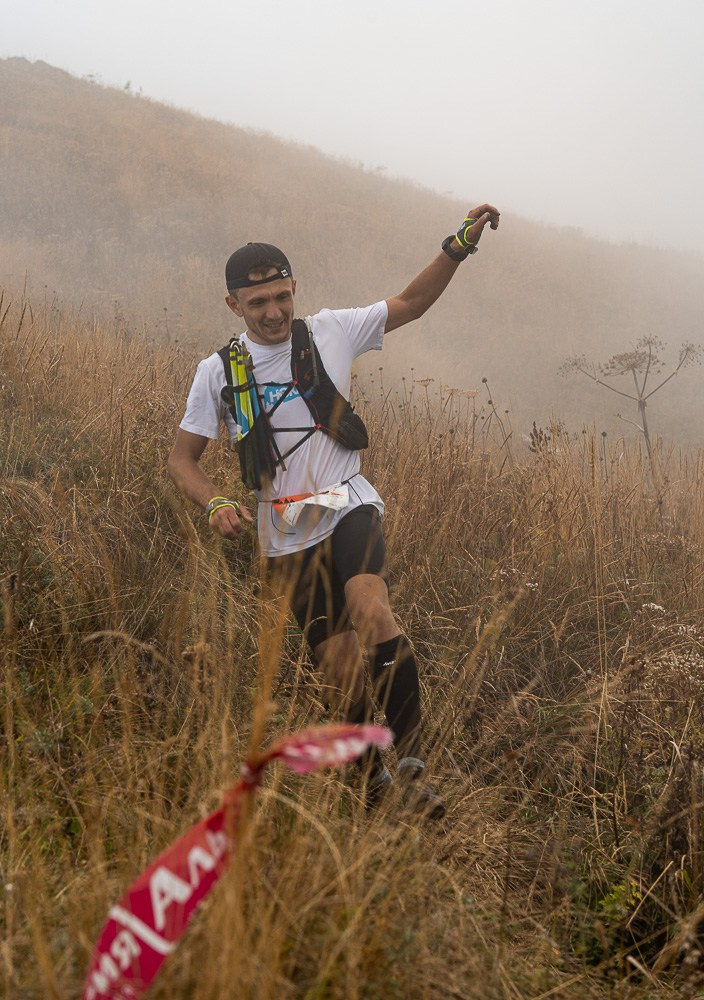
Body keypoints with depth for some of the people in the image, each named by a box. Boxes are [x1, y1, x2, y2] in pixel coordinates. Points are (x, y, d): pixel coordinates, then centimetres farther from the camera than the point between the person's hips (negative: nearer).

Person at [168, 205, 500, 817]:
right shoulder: (218, 373, 2)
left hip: (348, 508, -1)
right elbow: (182, 458, 7)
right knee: (341, 671, -1)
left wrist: (459, 245, -5)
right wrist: (215, 504, -12)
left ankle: (410, 759, -23)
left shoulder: (328, 334, 2)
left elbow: (412, 302, 9)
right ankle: (375, 783, 19)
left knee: (372, 611, -31)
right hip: (287, 537, 1)